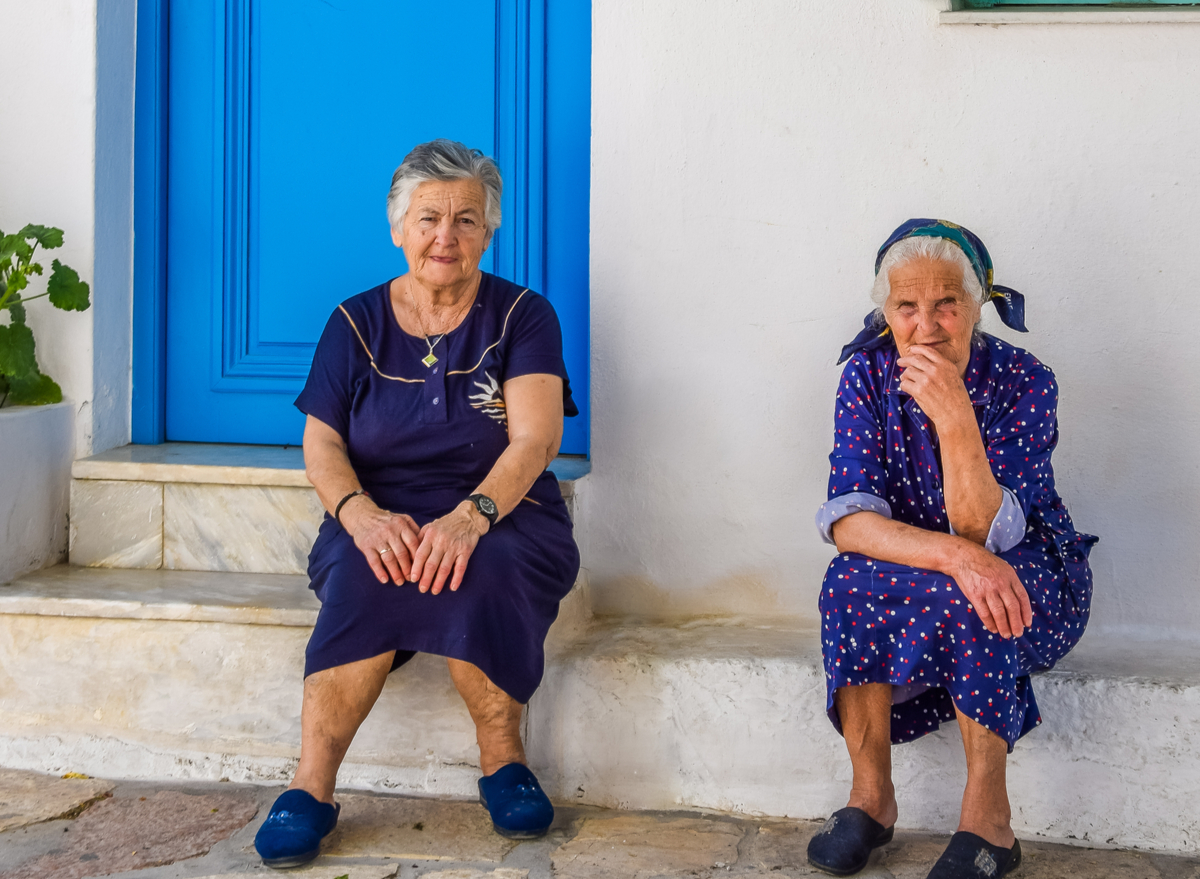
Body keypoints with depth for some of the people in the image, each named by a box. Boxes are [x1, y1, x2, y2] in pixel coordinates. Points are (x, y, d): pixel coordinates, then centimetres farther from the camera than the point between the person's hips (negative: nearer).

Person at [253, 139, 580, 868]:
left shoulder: (523, 316, 3)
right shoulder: (357, 324, 10)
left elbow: (535, 439, -11)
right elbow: (321, 445, 1)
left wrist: (469, 516, -30)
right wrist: (361, 513, -23)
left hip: (503, 517, -1)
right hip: (384, 518, 1)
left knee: (481, 572, -36)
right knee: (366, 576, -33)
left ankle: (503, 761, -15)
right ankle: (312, 788, -28)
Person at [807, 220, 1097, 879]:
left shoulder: (1023, 381, -16)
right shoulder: (868, 375, -9)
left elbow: (983, 531, -25)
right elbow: (847, 520, -19)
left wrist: (955, 419, -39)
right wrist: (954, 556, -36)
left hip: (1033, 583, -2)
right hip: (904, 576, 2)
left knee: (965, 601, -36)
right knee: (849, 582, -30)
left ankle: (987, 819, -23)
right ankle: (870, 797, -15)